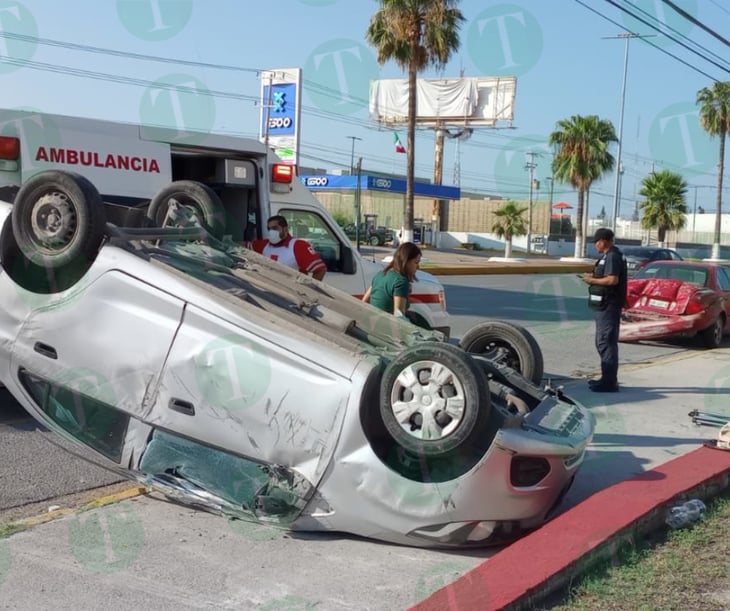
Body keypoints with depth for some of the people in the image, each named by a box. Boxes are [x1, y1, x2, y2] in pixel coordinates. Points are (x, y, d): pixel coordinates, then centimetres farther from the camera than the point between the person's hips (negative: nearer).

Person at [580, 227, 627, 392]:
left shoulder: (612, 257, -16)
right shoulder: (609, 256, 17)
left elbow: (612, 280, -25)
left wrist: (593, 280, -14)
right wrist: (593, 277, 10)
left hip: (608, 306, -11)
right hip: (606, 305, 11)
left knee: (606, 342, -8)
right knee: (603, 342, 17)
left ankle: (609, 382, -6)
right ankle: (608, 378, 25)